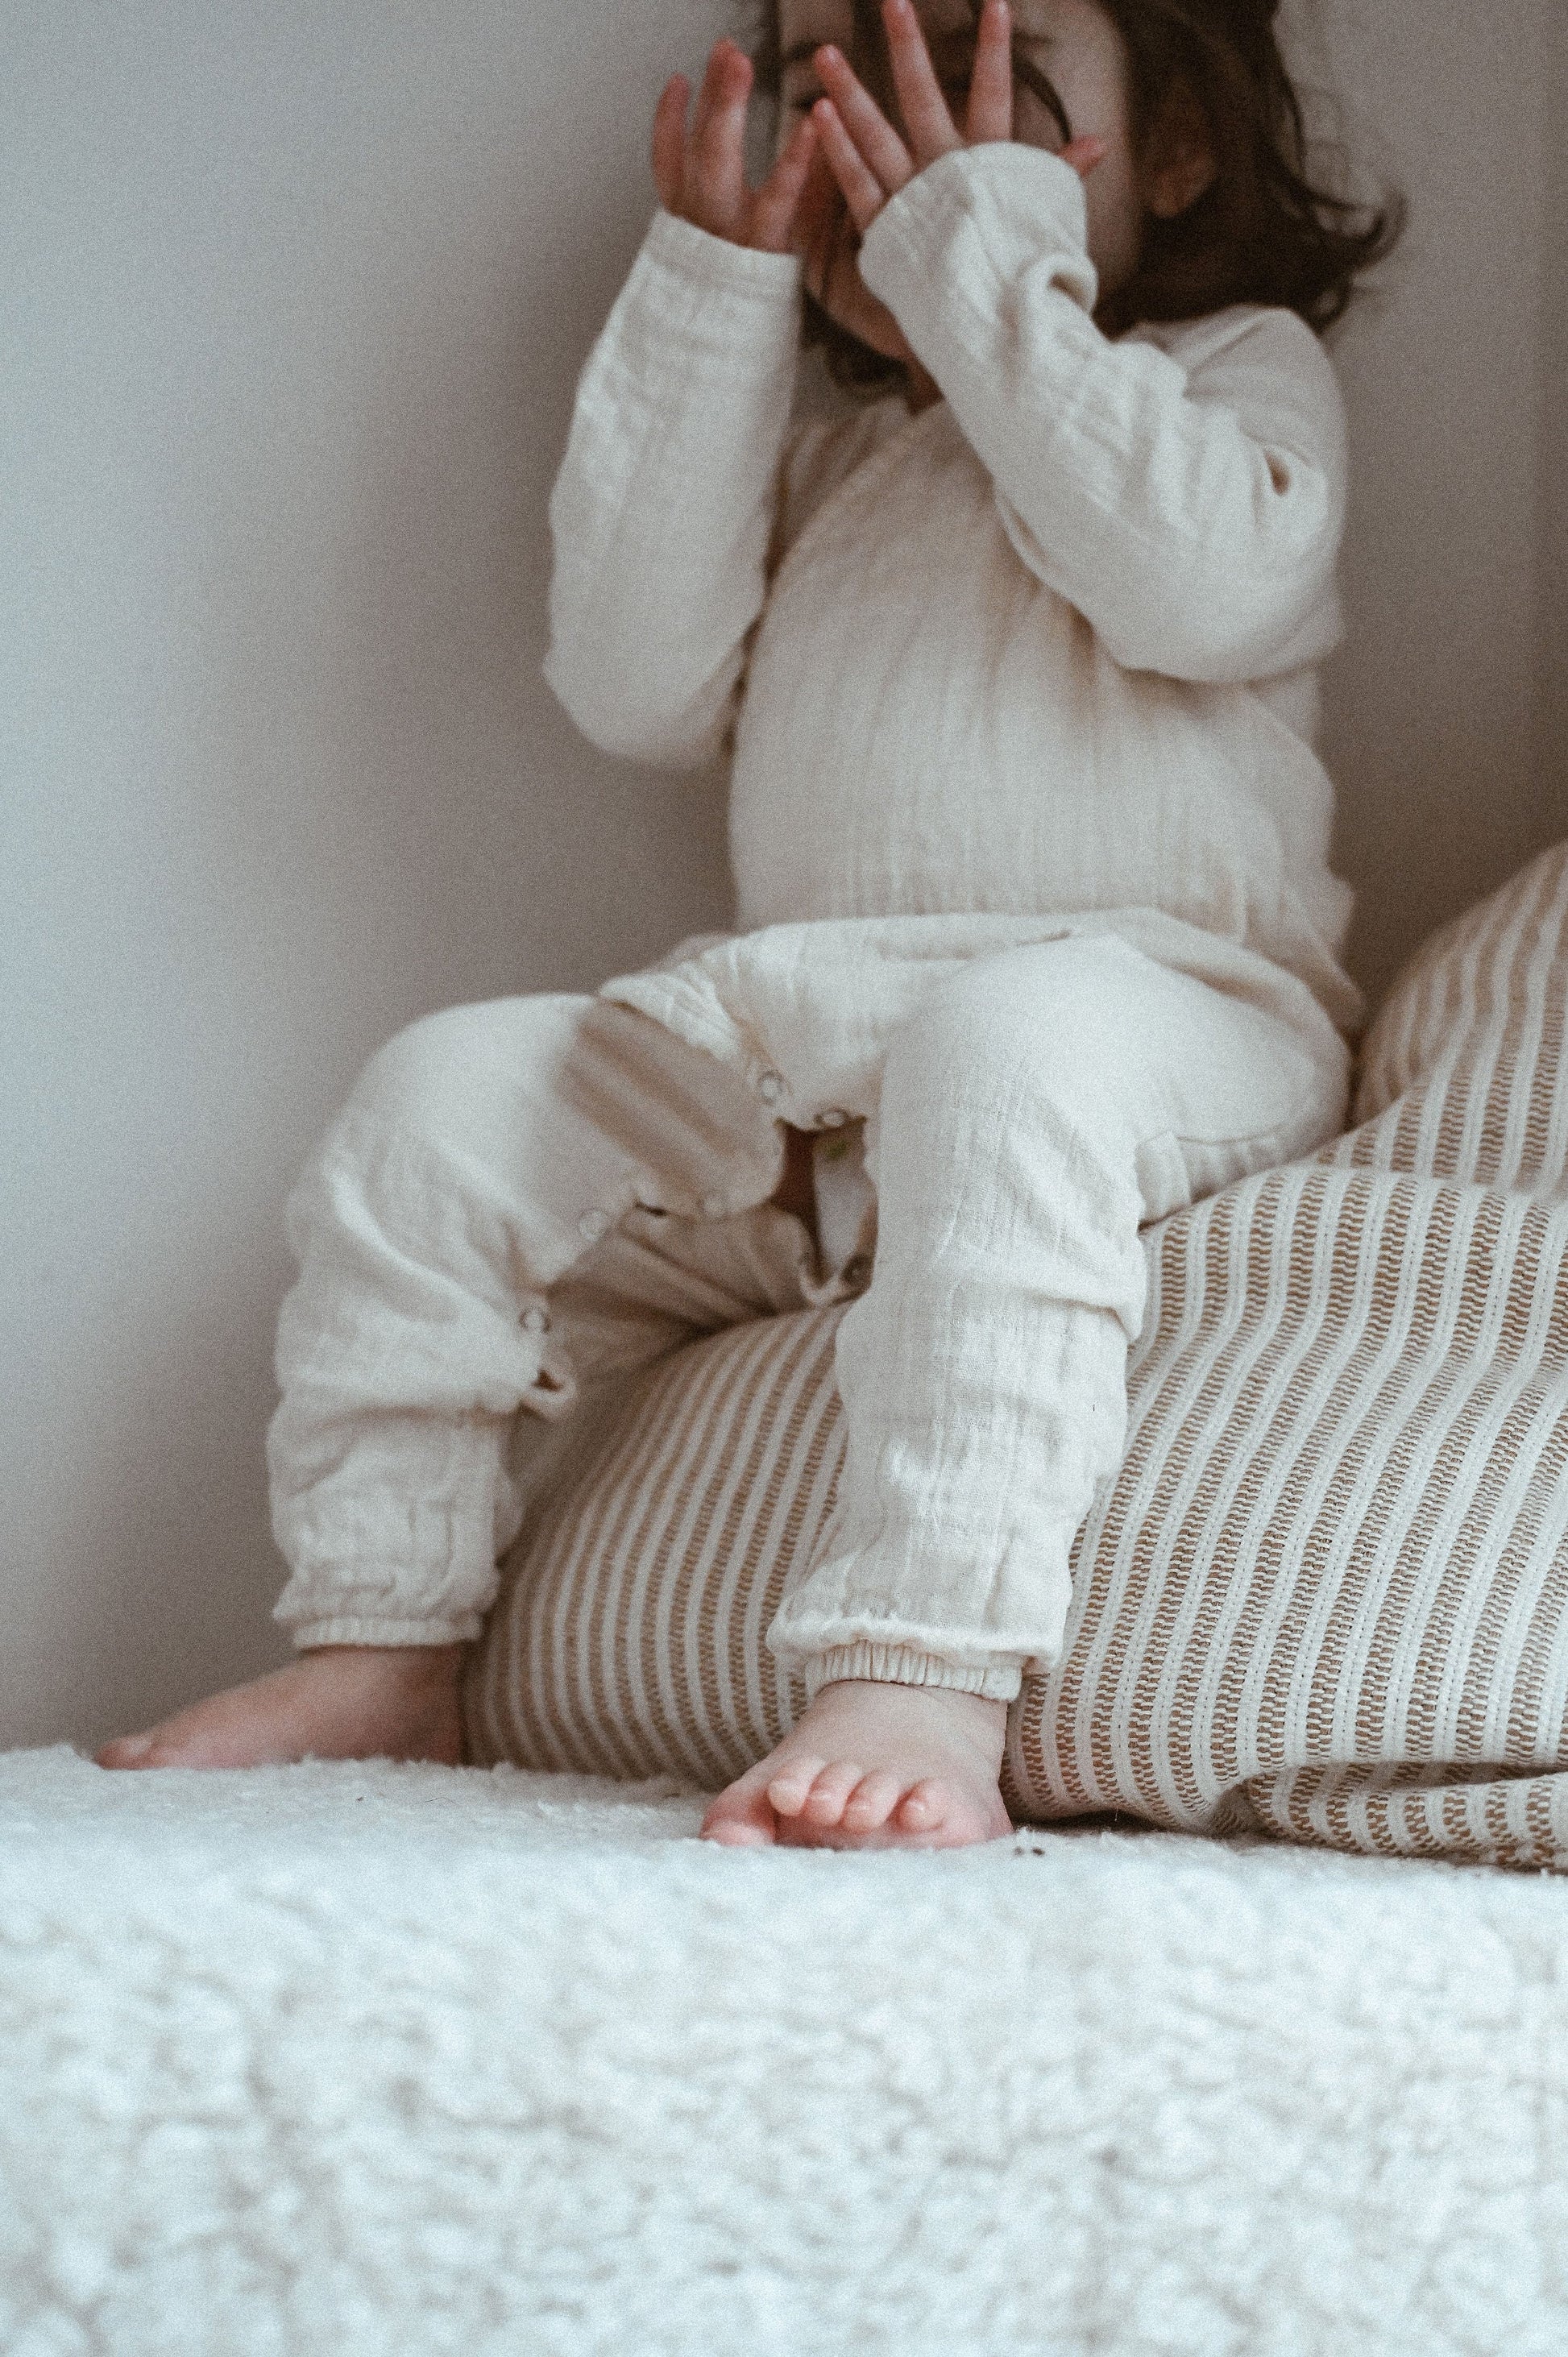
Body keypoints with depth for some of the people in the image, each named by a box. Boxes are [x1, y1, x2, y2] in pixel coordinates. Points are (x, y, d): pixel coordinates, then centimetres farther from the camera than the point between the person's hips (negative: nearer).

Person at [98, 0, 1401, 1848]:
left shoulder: (1241, 369, 8)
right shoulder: (827, 454, 25)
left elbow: (1198, 579, -17)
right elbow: (642, 688, 8)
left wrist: (985, 262, -12)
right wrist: (708, 312, 5)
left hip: (1168, 1013, -6)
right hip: (785, 1055, 6)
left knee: (1005, 1041, -40)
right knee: (442, 1104, -6)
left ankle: (925, 1682, -52)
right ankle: (382, 1645, -1)